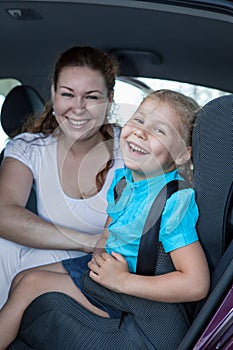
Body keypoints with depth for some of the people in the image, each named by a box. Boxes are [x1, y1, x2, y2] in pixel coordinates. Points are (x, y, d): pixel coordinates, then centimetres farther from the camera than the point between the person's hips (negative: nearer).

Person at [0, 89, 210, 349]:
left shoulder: (175, 201, -29)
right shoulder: (122, 177, -3)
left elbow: (196, 285, -33)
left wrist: (122, 280, -28)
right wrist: (100, 253, -10)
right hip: (104, 266, 8)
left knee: (30, 285, -10)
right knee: (21, 278, 11)